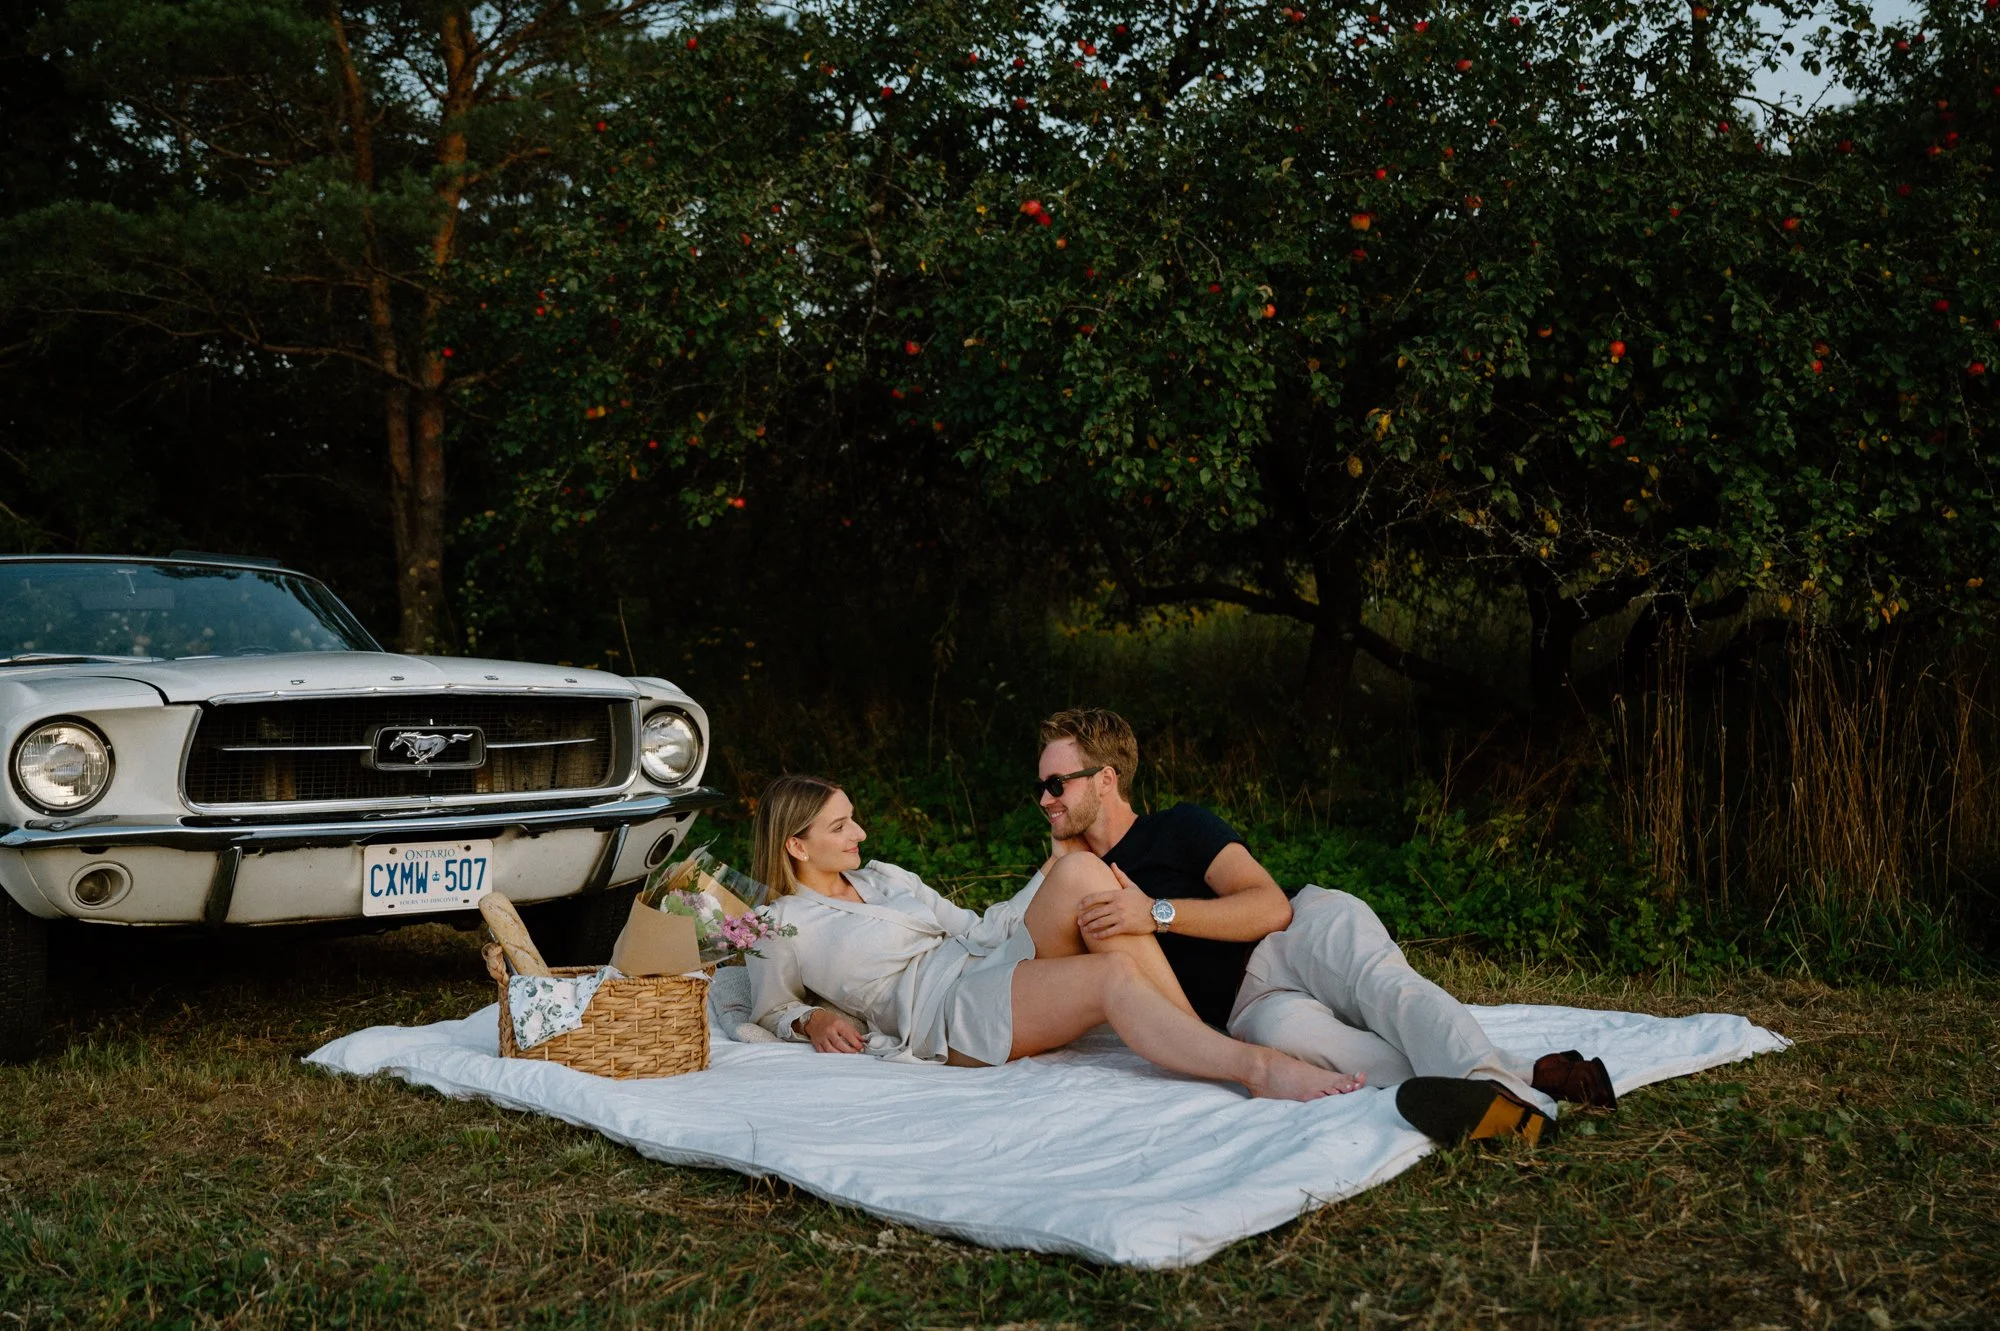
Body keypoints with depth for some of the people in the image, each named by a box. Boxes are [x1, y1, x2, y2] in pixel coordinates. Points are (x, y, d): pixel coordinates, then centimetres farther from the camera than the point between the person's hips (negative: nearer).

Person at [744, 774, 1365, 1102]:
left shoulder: (882, 877, 24)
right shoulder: (781, 928, 7)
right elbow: (770, 1010, 17)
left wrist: (1048, 883, 13)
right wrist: (813, 1021, -4)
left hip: (992, 960, 7)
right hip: (947, 1011, -7)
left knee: (1080, 870, -25)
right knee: (1113, 975, -33)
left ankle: (1195, 1034, -27)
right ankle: (1257, 1067, -45)